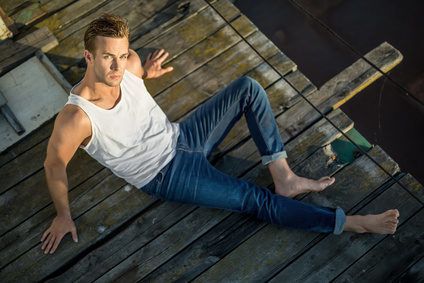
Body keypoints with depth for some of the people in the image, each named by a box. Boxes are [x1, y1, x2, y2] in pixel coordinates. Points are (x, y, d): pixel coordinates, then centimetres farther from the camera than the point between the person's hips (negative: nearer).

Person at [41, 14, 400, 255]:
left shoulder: (128, 62, -12)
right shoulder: (77, 118, -29)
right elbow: (54, 165, -12)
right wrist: (63, 216, -3)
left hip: (181, 138, 7)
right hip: (167, 176, -6)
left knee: (248, 88, -6)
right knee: (255, 199, -14)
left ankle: (284, 178, -4)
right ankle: (351, 222, -3)